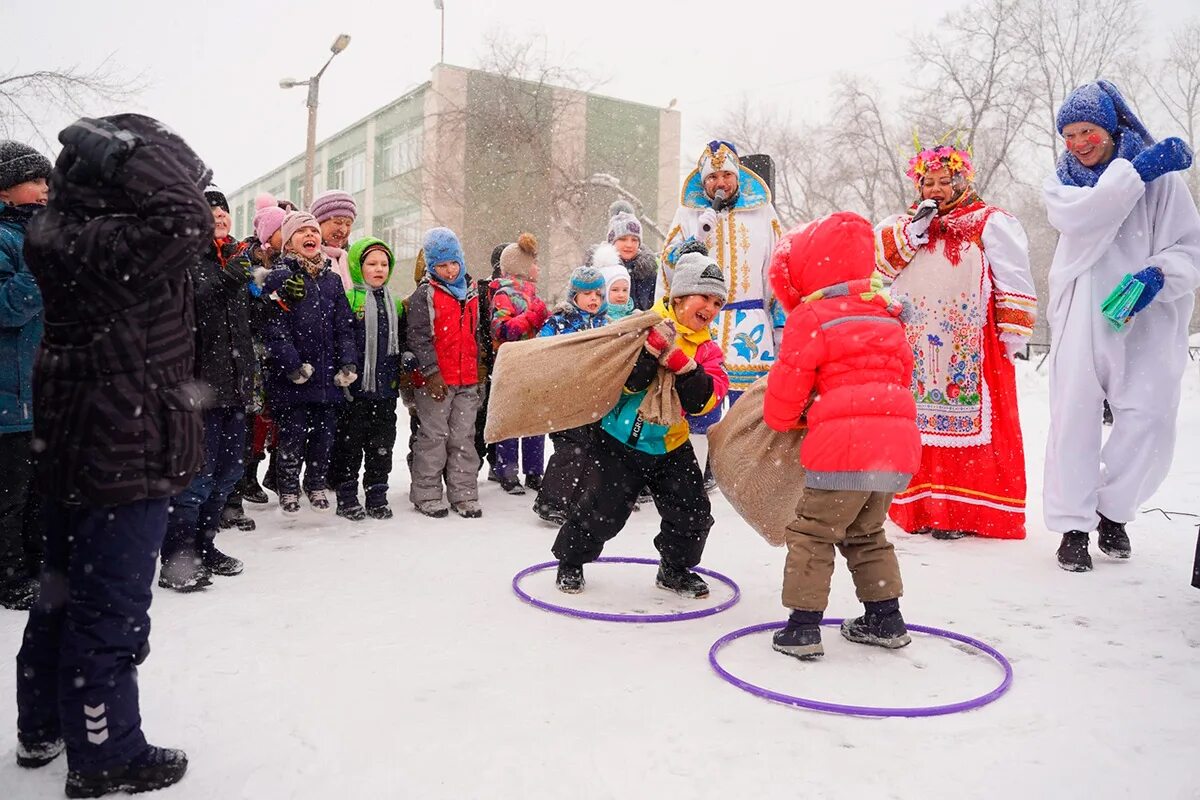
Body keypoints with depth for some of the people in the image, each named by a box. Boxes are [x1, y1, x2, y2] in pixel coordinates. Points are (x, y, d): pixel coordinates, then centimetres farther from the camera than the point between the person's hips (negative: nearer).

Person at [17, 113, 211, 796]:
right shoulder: (107, 248, -23)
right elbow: (188, 222, -36)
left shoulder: (70, 236, 6)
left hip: (76, 455, 10)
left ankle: (44, 727, 40)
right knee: (111, 610, 3)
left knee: (67, 590, 22)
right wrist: (127, 151, -22)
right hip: (126, 458, -10)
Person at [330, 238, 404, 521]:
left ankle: (377, 496, 21)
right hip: (355, 388, -5)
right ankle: (346, 497, 14)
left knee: (382, 443, 11)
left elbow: (402, 340, 23)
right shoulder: (349, 298, -4)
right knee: (350, 442, 3)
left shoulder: (395, 303, 14)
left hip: (386, 389, 5)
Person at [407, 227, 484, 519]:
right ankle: (426, 494, 12)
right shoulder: (424, 295, -4)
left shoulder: (471, 292, 14)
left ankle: (464, 494, 16)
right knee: (433, 436, 1)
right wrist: (431, 372, -17)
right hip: (436, 381, -5)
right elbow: (418, 337, -10)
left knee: (464, 437, 8)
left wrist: (479, 374, 18)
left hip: (467, 380, 5)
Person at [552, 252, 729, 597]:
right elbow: (626, 382, -19)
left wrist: (682, 365, -26)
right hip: (619, 439, -4)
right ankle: (571, 561, 24)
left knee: (693, 513, 3)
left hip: (670, 445, 5)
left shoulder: (706, 349, 3)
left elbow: (703, 400, -12)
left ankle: (675, 570, 29)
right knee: (603, 510, -3)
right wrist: (653, 348, -32)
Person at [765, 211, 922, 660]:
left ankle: (803, 626, 4)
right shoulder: (887, 316, 20)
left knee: (811, 533, 4)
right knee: (866, 533, 23)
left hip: (843, 444, -7)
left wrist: (779, 418, 21)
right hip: (899, 440, 8)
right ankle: (885, 619, 28)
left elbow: (788, 385, -1)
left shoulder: (809, 318, -2)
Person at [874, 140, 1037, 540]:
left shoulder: (991, 222, 3)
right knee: (924, 422, 6)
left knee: (969, 421, -5)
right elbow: (880, 256, 4)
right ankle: (923, 506, 14)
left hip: (974, 350, -4)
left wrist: (1013, 333, -5)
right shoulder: (905, 223, 19)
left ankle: (970, 510, 2)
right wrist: (912, 230, -9)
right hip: (918, 348, 5)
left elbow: (1014, 280, 0)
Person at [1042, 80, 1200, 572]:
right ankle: (1073, 525, 7)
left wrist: (1158, 276, -18)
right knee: (1074, 417, -4)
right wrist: (1136, 171, -16)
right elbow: (1079, 217, -12)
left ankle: (1113, 511, 19)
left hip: (1147, 323, 0)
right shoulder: (1060, 185, 12)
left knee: (1149, 424, -6)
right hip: (1081, 322, 1)